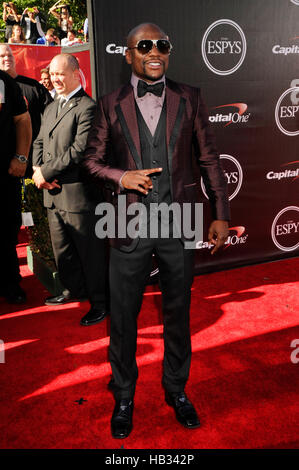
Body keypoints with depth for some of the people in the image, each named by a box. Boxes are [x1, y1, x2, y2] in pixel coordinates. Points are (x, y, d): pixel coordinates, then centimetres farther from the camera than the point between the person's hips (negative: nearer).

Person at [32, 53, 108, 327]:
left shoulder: (87, 107, -11)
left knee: (90, 250, 2)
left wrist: (46, 171, -14)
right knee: (62, 250, 19)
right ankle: (75, 289, 38)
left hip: (79, 193, -9)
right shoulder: (51, 108, 18)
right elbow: (40, 142, 18)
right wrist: (37, 170, -1)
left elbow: (79, 150, -20)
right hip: (53, 192, 9)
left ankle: (100, 302, 17)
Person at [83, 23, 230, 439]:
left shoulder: (189, 99, 6)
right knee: (123, 318, 9)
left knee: (178, 314, 14)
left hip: (178, 226, 1)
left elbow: (209, 159, 6)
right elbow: (92, 160, 8)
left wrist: (221, 215, 2)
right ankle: (123, 396, 32)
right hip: (129, 228, 0)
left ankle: (176, 390, 37)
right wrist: (121, 177, -13)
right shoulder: (111, 105, 4)